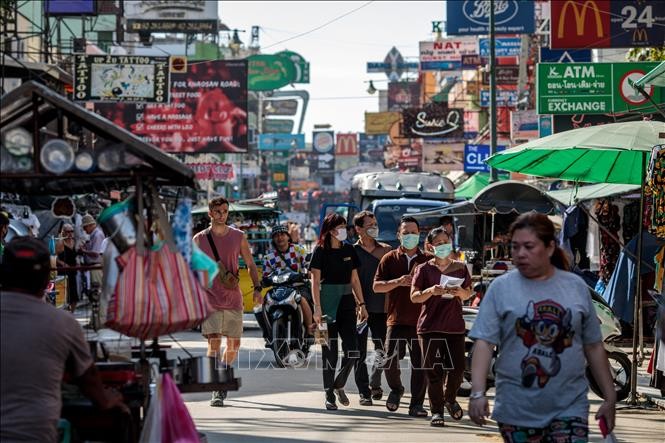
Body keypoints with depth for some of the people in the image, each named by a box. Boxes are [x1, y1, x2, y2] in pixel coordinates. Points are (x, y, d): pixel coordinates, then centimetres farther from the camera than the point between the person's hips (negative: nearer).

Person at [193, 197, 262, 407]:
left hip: (234, 299, 3)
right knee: (214, 342, -15)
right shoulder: (199, 239, 3)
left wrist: (257, 288, -2)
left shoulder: (238, 237, 8)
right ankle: (217, 391, -14)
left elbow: (251, 265, 12)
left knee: (234, 345, 5)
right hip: (210, 300, -3)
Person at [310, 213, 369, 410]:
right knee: (330, 351, -1)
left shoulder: (349, 250, 11)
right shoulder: (320, 251, -3)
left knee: (352, 350, -5)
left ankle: (339, 385, 17)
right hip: (328, 303, -4)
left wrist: (361, 304, 10)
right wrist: (317, 307, -14)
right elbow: (315, 281, -6)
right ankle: (329, 395, 7)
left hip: (347, 302, 4)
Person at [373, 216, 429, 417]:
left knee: (420, 365, -2)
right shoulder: (390, 259, 7)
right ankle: (396, 390, 24)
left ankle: (416, 404, 7)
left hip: (420, 320, 0)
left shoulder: (427, 261, 8)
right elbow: (377, 286, 3)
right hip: (396, 320, 0)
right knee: (390, 362, -5)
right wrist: (398, 282, -13)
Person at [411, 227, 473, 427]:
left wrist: (461, 292, -6)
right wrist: (431, 291, -18)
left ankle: (450, 399, 27)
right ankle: (437, 411, 8)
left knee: (457, 368, -1)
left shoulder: (460, 268, 9)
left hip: (455, 326, 2)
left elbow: (468, 294, 17)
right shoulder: (424, 269, 2)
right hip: (430, 326, -2)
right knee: (434, 372, -2)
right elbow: (414, 297, 0)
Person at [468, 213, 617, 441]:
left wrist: (610, 397, 10)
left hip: (569, 408, 1)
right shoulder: (501, 288, -1)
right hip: (517, 411, -1)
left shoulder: (576, 287, 5)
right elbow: (484, 343, -6)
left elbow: (593, 346, 11)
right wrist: (478, 393, -18)